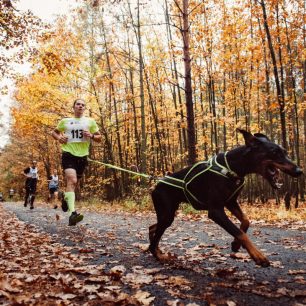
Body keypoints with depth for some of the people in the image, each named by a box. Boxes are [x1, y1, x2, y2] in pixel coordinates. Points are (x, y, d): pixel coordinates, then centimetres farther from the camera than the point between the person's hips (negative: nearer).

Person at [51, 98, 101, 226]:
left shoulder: (90, 121, 10)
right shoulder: (65, 121, 10)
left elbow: (99, 137, 12)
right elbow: (54, 132, 23)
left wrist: (91, 136, -11)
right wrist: (59, 138, 0)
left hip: (82, 156, 3)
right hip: (68, 154, -3)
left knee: (72, 182, 14)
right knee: (72, 180, -23)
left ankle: (65, 197, 48)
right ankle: (72, 213, -33)